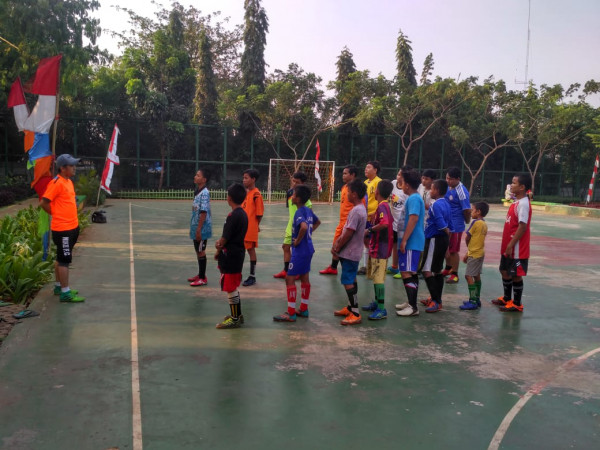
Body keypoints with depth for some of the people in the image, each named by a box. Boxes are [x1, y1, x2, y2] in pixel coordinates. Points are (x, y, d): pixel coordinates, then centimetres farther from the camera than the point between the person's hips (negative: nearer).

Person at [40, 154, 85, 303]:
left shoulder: (68, 181, 11)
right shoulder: (57, 183, -17)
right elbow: (44, 203, -18)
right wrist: (56, 214, -6)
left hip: (72, 227, 9)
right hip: (62, 229, -9)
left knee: (61, 258, 18)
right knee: (64, 260, -5)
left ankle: (59, 286, 29)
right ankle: (65, 293, 0)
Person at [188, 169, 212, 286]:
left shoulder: (204, 193, -17)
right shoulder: (198, 192, 11)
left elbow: (203, 212, -21)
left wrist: (199, 229, -22)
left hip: (201, 228, -9)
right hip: (196, 227, 9)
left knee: (201, 252, -1)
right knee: (198, 251, 16)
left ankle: (203, 278, 7)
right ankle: (200, 275, 28)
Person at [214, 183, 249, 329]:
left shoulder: (233, 216, -20)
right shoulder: (243, 214, 9)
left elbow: (225, 238, -16)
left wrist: (218, 251, -1)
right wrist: (221, 241, 3)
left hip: (230, 256, -9)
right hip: (238, 253, 9)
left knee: (230, 288, -1)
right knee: (233, 287, 19)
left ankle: (235, 319, 6)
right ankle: (237, 315, 28)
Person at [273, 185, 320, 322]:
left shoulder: (299, 213, -19)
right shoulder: (308, 210, 8)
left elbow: (304, 227, -38)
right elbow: (317, 222, 26)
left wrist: (298, 240, -23)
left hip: (300, 250, -9)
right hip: (308, 249, 10)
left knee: (290, 278, -4)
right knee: (304, 277, 16)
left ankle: (291, 313, -1)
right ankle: (304, 309, 25)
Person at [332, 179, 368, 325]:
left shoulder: (356, 211, -21)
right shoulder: (360, 208, 10)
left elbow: (348, 234, -21)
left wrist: (337, 249, -11)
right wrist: (337, 243, 7)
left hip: (349, 253, -10)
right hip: (352, 252, 10)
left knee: (348, 282, -7)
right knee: (351, 280, 18)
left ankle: (355, 314, -3)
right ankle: (350, 308, 30)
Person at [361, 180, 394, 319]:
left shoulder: (381, 206, -18)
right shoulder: (386, 205, 13)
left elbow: (384, 223, -34)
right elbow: (390, 223, 23)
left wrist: (370, 230, -21)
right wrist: (372, 231, 17)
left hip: (379, 248, -10)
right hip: (377, 247, 10)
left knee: (378, 278, -9)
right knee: (375, 276, 19)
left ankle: (381, 309, -6)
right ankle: (377, 302, 31)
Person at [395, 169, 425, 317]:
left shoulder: (413, 199, -15)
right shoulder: (416, 198, 16)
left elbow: (413, 219, -23)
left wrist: (404, 240, -23)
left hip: (411, 242, -10)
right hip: (415, 242, 10)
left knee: (407, 273, -10)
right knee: (411, 273, 16)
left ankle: (413, 307, -8)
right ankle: (411, 303, 25)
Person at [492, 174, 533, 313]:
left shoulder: (523, 204, -19)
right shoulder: (516, 202, 11)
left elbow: (523, 227, -23)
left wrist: (511, 244, -23)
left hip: (517, 248, -10)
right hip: (508, 246, 10)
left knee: (516, 274, 1)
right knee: (505, 271, 19)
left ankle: (517, 304, 12)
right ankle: (507, 298, 34)